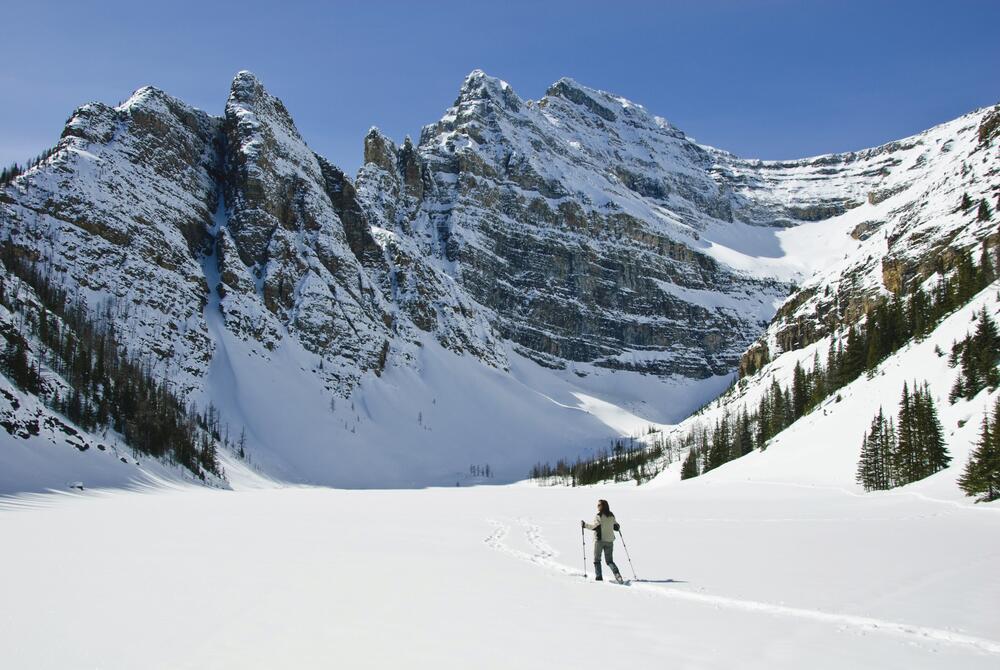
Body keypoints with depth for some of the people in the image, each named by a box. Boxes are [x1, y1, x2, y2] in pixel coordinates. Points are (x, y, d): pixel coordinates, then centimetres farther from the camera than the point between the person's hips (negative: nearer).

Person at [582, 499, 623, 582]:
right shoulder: (612, 516, 7)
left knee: (596, 560, 8)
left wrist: (585, 525, -9)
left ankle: (599, 578, -1)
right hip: (610, 541, 5)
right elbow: (616, 527, 11)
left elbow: (595, 527, -19)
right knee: (609, 561, 10)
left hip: (599, 540, -5)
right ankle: (617, 574, -15)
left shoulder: (599, 516, -10)